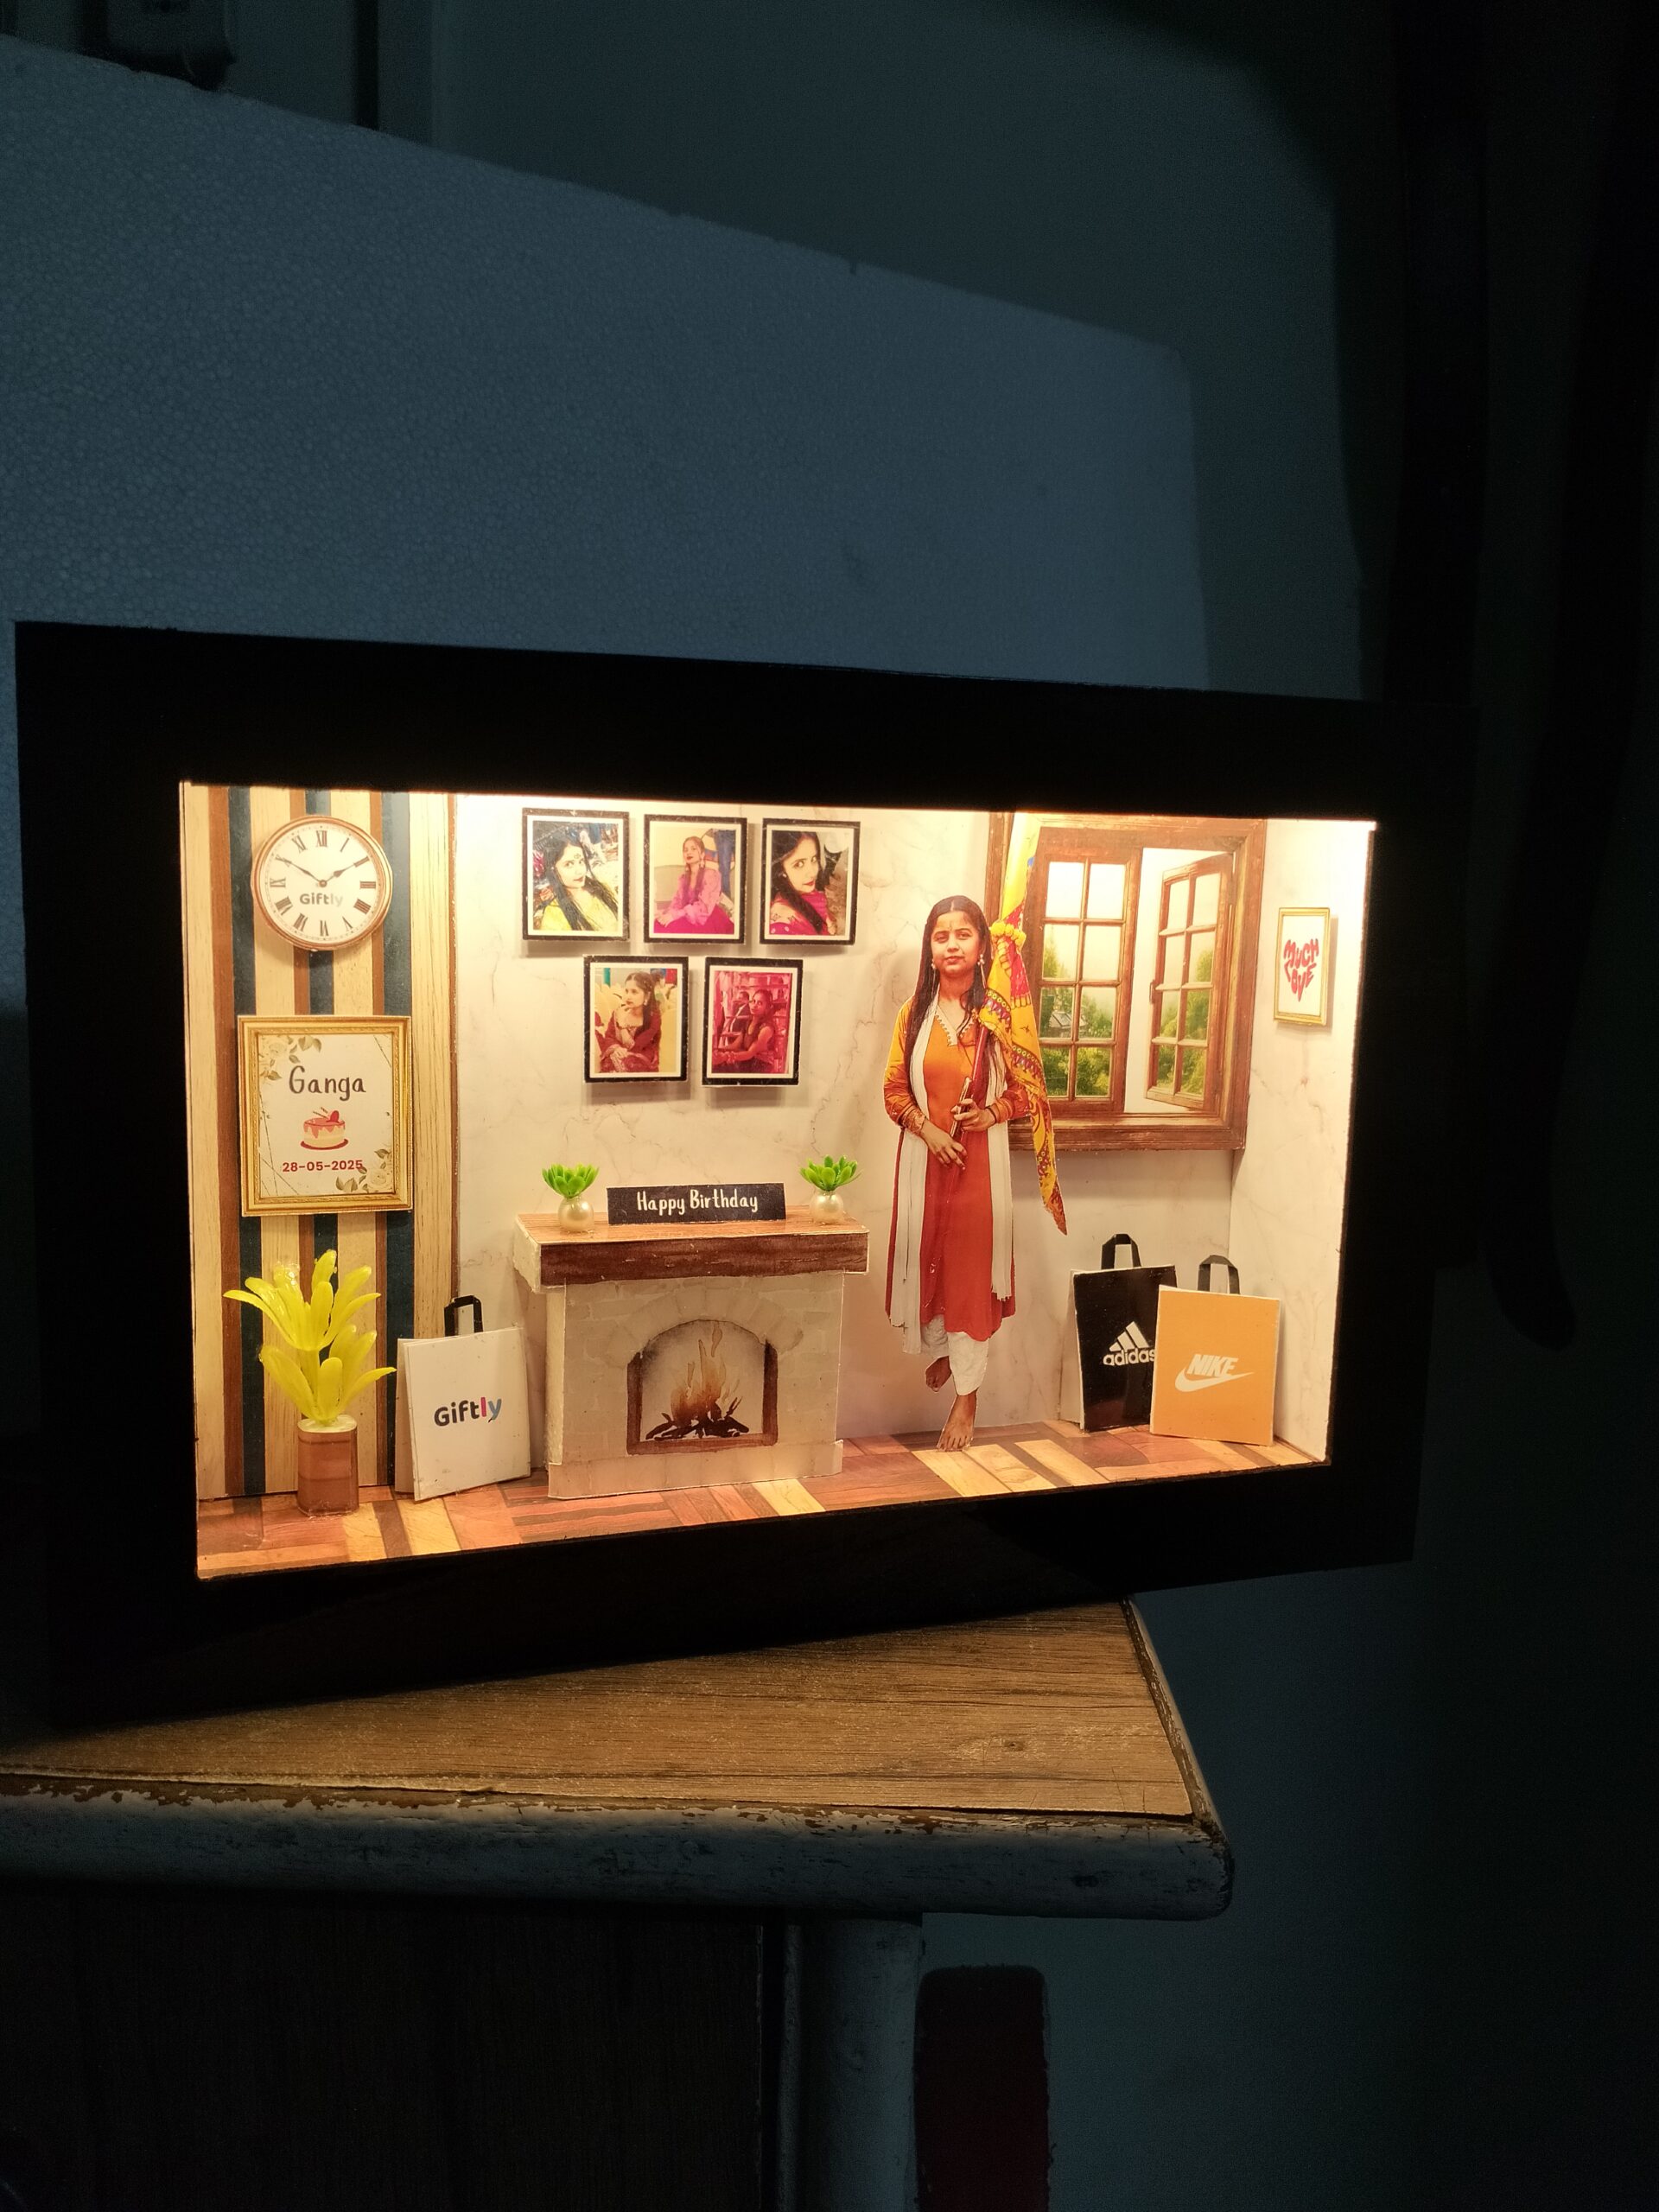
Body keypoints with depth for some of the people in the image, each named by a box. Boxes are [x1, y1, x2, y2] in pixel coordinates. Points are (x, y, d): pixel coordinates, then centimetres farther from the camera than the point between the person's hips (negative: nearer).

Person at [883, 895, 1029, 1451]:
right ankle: (940, 1347, 41)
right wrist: (926, 1127, -11)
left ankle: (966, 1397, 9)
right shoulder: (915, 1011, 2)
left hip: (981, 1158, -2)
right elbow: (894, 1090, 4)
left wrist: (993, 1114, -16)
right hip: (923, 1155, 3)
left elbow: (1025, 1091, 2)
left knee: (973, 1268, 0)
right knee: (925, 1257, 12)